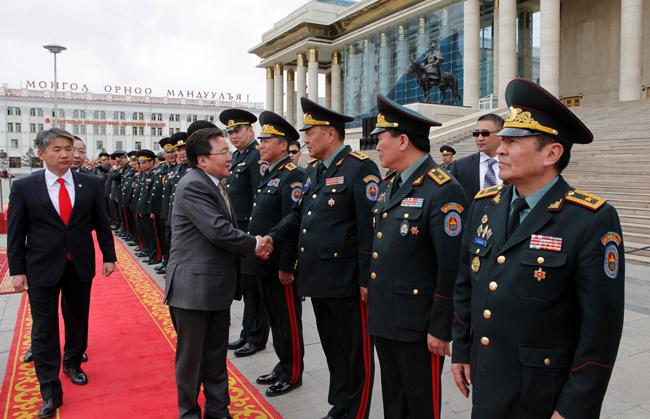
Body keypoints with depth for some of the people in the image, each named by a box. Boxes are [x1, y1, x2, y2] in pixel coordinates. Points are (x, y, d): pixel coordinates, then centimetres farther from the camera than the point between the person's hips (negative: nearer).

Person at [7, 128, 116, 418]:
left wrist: (109, 256, 4)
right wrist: (17, 270, -4)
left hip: (80, 265, 2)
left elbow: (101, 224, 5)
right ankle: (50, 392, 11)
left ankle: (72, 364, 41)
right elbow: (16, 233, -2)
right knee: (44, 328, 2)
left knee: (78, 320, 16)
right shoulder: (24, 187, -4)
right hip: (42, 268, -2)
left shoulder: (90, 184, 0)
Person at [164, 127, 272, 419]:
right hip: (193, 286, -8)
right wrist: (255, 245, -11)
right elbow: (218, 230, -25)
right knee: (191, 355, 9)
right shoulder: (193, 185, -18)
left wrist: (253, 245, -3)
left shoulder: (214, 184, 11)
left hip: (218, 286, 8)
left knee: (216, 354, 18)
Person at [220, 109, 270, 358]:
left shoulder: (258, 156, -14)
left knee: (253, 285, 1)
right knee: (244, 283, 16)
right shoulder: (236, 156, 15)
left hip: (250, 230, -9)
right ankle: (247, 333, 28)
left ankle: (256, 338, 14)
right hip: (236, 230, 9)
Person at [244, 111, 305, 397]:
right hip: (264, 263, 9)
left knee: (287, 319, 5)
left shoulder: (291, 176, -16)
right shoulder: (269, 175, 13)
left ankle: (293, 373, 20)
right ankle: (283, 365, 33)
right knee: (274, 317, 18)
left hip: (280, 265, -9)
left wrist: (286, 266, -22)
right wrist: (256, 256, 16)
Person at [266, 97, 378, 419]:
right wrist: (273, 236, 3)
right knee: (332, 348, 20)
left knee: (356, 352, 7)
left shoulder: (360, 168, -13)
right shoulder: (313, 170, 14)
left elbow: (370, 227, -17)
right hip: (318, 278, 8)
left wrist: (366, 280, -17)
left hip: (346, 281, -8)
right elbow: (299, 214, 20)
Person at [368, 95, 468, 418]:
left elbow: (452, 268, -20)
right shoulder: (388, 184, 10)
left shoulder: (443, 191, -18)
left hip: (418, 325, -8)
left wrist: (440, 330, -16)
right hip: (384, 318, 8)